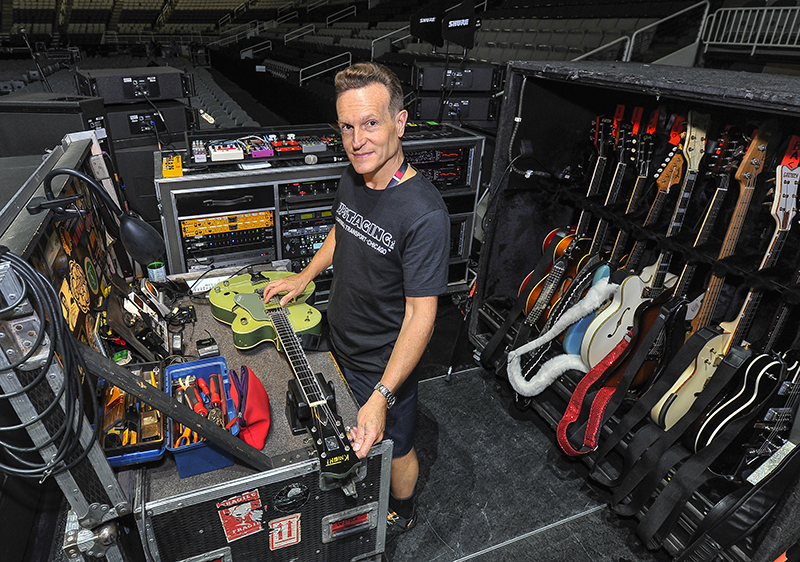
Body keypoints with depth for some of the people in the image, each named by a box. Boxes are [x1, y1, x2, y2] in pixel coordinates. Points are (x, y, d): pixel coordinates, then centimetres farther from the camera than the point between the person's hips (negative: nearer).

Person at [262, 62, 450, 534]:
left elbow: (421, 314, -30)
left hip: (385, 363, -7)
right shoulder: (353, 177, -7)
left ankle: (402, 513, 52)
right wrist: (307, 275, 9)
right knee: (349, 439, 31)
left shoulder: (424, 215, -32)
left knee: (392, 446, 20)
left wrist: (382, 397, -33)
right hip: (339, 345, 8)